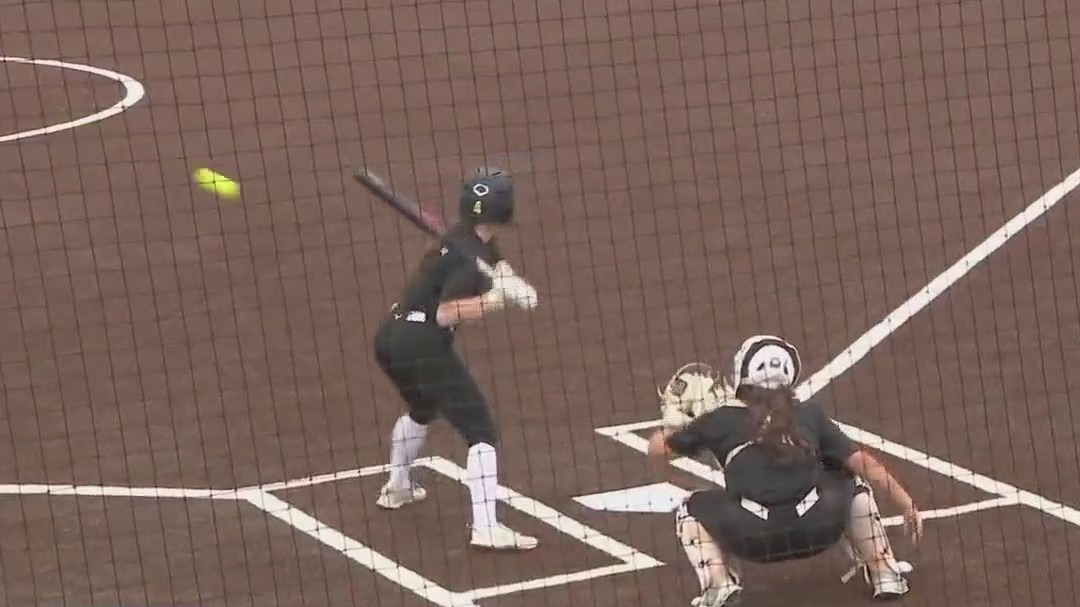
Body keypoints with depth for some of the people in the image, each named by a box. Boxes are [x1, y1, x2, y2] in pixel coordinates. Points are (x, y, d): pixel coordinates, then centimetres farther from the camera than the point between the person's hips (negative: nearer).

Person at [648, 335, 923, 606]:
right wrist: (907, 504, 23)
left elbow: (658, 448, 27)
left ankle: (719, 584, 4)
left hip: (754, 540, -2)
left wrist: (676, 420, 47)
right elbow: (863, 463, 16)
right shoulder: (809, 414, 19)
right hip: (818, 530, 2)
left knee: (691, 510, 28)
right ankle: (885, 574, 25)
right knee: (853, 483, 33)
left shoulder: (722, 420, 17)